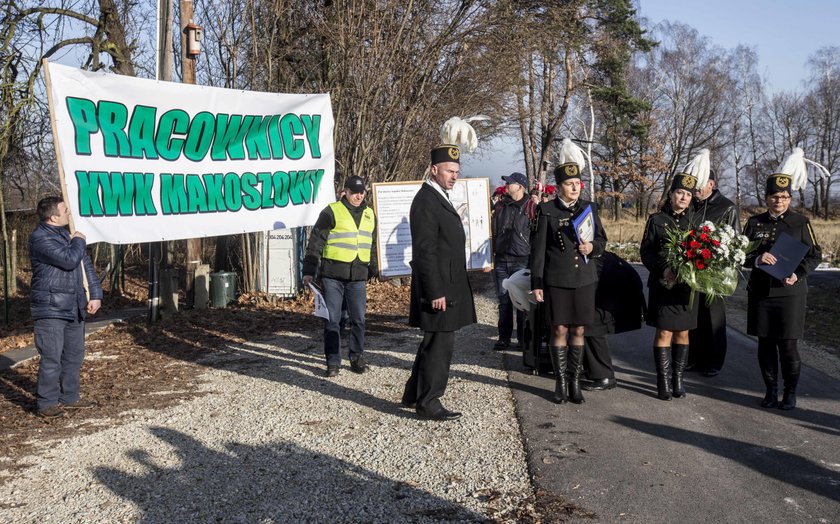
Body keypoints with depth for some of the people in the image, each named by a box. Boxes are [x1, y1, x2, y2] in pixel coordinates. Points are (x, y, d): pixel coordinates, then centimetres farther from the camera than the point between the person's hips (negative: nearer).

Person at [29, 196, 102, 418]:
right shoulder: (40, 238, -13)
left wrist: (95, 294, 4)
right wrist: (78, 242, -4)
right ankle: (47, 403, 3)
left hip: (74, 308, 8)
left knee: (74, 355, 14)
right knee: (52, 358, -6)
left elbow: (86, 264, 13)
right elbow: (69, 259, -24)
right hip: (50, 310, -8)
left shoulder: (67, 234, 14)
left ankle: (70, 397, 26)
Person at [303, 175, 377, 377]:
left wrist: (374, 270, 20)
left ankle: (357, 358, 20)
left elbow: (373, 245, 23)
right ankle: (333, 362, 9)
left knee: (358, 319, 7)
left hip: (358, 277, 4)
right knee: (332, 320, 1)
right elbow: (315, 243, -4)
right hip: (332, 275, -4)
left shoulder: (370, 215, 13)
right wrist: (308, 271, -8)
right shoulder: (332, 212, -3)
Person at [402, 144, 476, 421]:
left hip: (447, 286, 11)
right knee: (439, 345, -4)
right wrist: (435, 292, -23)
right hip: (439, 288, -11)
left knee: (433, 343, 17)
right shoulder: (426, 201, -16)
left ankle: (414, 395, 29)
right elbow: (425, 251, -21)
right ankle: (428, 403, 6)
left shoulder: (439, 198, 16)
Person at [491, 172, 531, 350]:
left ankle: (523, 338, 11)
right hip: (501, 261, 5)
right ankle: (504, 338, 15)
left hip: (522, 262, -5)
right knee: (504, 301, 8)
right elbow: (494, 232, 17)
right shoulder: (501, 206, 11)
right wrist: (491, 256, 12)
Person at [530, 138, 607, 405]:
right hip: (557, 280, -3)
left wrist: (592, 247, -10)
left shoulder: (589, 208, 5)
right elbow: (538, 249, -3)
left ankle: (575, 381, 18)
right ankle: (560, 382, 13)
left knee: (578, 330, 8)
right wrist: (536, 283, -6)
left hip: (584, 279, 3)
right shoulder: (547, 211, -4)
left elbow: (602, 239, 14)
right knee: (559, 330, 2)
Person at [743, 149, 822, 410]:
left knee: (787, 344, -1)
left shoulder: (801, 223, 0)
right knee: (765, 343, 7)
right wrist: (757, 259, -16)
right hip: (760, 292, 2)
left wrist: (798, 274, -15)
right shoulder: (754, 222, 5)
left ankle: (790, 393, 13)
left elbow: (814, 254, 1)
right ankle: (771, 390, 19)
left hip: (790, 293, -2)